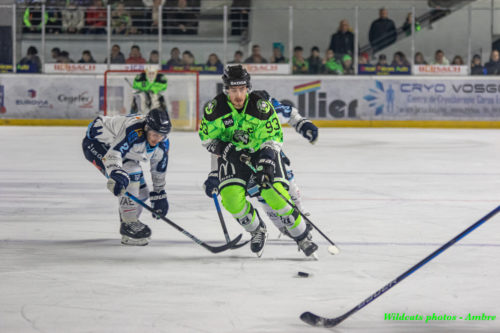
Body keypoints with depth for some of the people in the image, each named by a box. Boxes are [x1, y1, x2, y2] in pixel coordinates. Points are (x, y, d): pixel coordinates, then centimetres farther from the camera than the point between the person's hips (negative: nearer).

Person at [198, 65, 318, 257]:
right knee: (231, 198, -20)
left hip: (261, 150, -2)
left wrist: (266, 164, -27)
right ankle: (257, 231, 8)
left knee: (275, 195, -19)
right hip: (231, 153, 2)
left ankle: (301, 236, 0)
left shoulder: (261, 106, -21)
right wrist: (224, 150, -19)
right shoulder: (216, 108, -16)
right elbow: (206, 137, -3)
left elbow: (274, 138, -15)